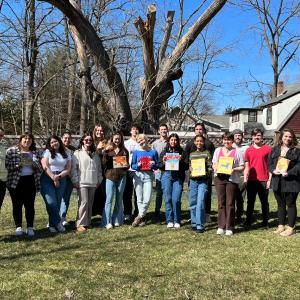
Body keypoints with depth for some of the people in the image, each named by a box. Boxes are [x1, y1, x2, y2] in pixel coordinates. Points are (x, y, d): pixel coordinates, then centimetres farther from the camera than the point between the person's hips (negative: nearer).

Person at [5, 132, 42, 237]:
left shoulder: (35, 153, 9)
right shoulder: (11, 151, 1)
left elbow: (40, 168, 5)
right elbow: (7, 166, -6)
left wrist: (32, 163, -13)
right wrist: (19, 164, -19)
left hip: (30, 181, 2)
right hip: (15, 181, -2)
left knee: (30, 205, 2)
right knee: (17, 205, 4)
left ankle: (30, 228, 10)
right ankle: (18, 227, 14)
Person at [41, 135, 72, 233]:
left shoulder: (66, 155, 14)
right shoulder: (47, 152, 7)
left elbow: (68, 169, 7)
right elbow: (45, 167, -4)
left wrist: (58, 176, -9)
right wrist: (53, 178, -9)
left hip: (61, 180, 3)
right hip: (47, 179, -2)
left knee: (57, 203, -1)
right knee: (51, 202, -13)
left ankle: (52, 224, 8)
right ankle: (58, 223, -3)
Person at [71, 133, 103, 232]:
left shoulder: (95, 154, 14)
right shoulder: (78, 153, 1)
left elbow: (99, 168, 16)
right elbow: (73, 168, -3)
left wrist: (99, 180, 9)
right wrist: (75, 181, -9)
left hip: (93, 183, 5)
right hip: (82, 182, -5)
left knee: (90, 203, 8)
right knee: (84, 202, -11)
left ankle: (87, 222, 17)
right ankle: (80, 224, -7)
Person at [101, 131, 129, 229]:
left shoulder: (124, 151, 10)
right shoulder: (108, 150, 4)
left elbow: (127, 164, 15)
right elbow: (104, 163, -5)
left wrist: (125, 165, -7)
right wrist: (106, 152, -15)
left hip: (121, 177, 2)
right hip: (110, 176, -2)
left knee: (119, 200, 9)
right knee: (109, 199, -7)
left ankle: (117, 220, 18)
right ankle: (107, 222, -3)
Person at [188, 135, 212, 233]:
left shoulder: (207, 153, 5)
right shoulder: (191, 154, 16)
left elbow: (210, 167, 0)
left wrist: (205, 173, -15)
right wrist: (190, 169, -1)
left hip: (203, 180, -4)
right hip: (193, 180, 4)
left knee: (200, 202, -11)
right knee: (193, 203, 7)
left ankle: (200, 225, -6)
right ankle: (194, 223, 19)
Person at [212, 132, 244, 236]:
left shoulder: (237, 152, 6)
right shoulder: (218, 150, 16)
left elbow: (242, 167, 4)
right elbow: (214, 164, 18)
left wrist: (234, 169, -14)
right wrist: (216, 168, -4)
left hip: (232, 179, -2)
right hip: (219, 178, 2)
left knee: (230, 203, -1)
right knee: (221, 203, 2)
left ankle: (229, 228, 5)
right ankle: (221, 227, 7)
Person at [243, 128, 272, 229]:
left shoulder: (268, 148, 0)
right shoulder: (248, 150, 7)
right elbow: (246, 167, 10)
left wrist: (270, 179, -4)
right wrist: (245, 179, 3)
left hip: (263, 180, -2)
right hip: (251, 180, 2)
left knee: (264, 202, 7)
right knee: (250, 202, 10)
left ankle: (265, 223, 16)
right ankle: (248, 222, 18)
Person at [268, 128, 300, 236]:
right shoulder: (275, 149, 11)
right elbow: (269, 163, 10)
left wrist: (289, 173, -20)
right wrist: (273, 170, -10)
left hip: (291, 181, -4)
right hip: (277, 181, 5)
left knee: (291, 204, 3)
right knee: (280, 204, 14)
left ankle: (291, 228, 12)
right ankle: (281, 225, 25)